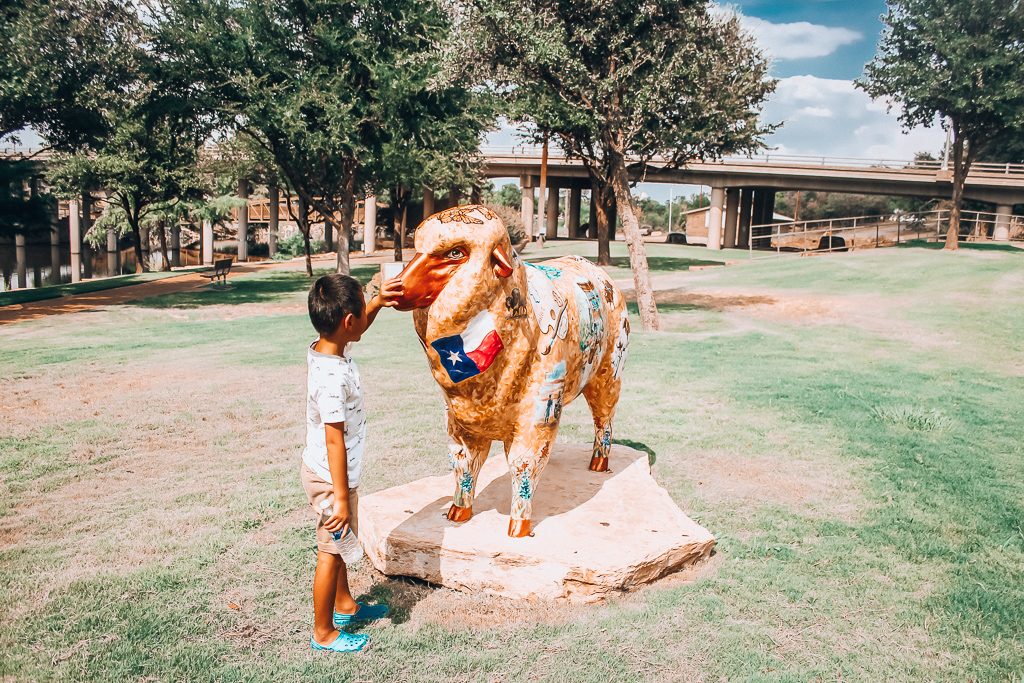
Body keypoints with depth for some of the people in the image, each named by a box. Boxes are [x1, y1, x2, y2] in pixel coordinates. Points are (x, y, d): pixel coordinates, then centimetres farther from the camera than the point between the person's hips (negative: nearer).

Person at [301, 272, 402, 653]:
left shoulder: (319, 350, -4)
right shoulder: (333, 378, -31)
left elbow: (356, 329, 19)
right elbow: (335, 441, -28)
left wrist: (378, 302, 6)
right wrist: (342, 499, -23)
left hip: (321, 470, 9)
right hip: (331, 478, -9)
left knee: (336, 546, 25)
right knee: (330, 551, 8)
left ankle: (344, 606, 45)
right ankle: (323, 633, 25)